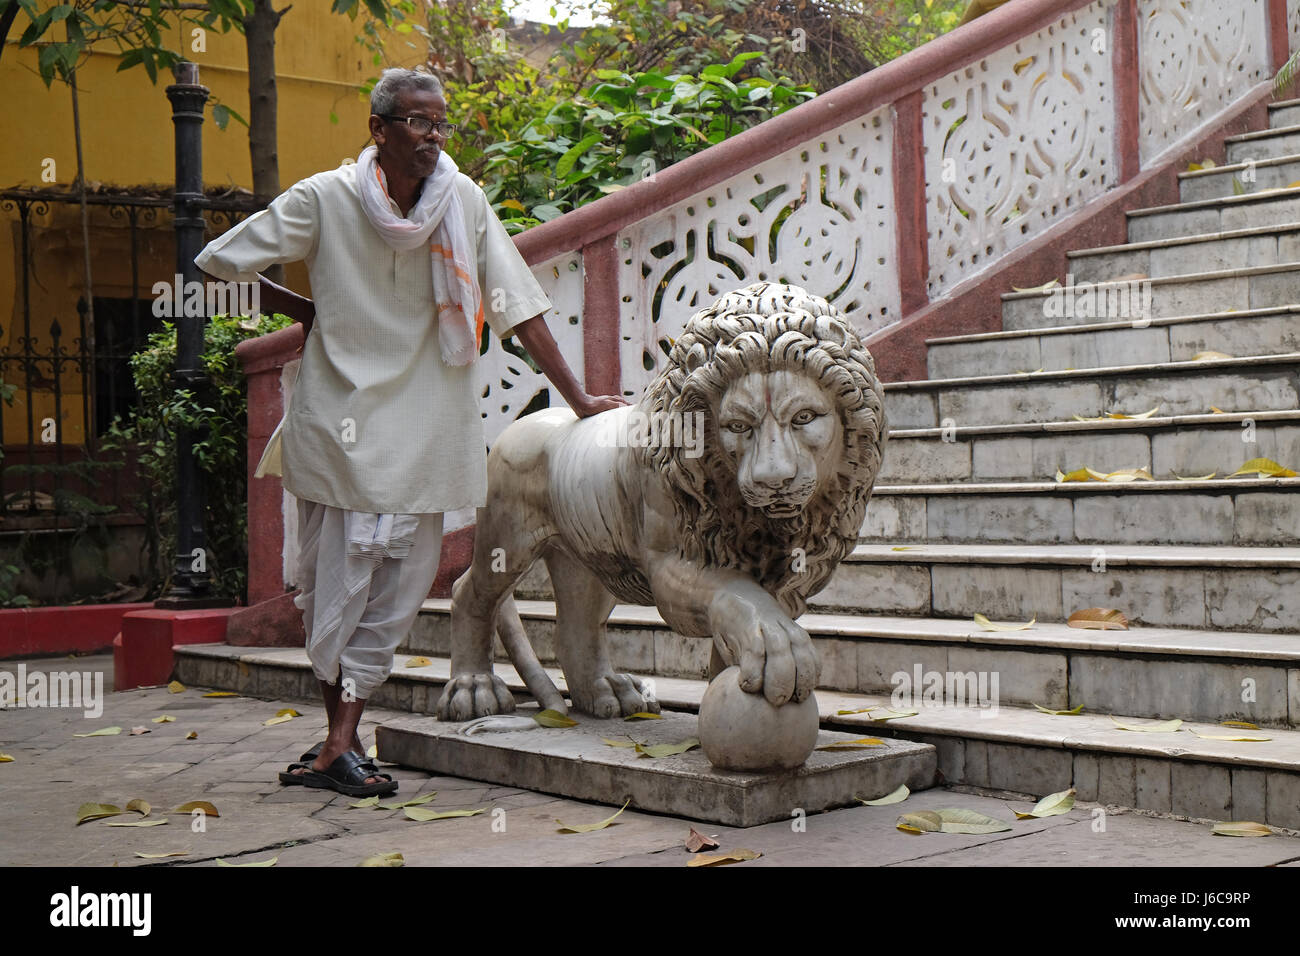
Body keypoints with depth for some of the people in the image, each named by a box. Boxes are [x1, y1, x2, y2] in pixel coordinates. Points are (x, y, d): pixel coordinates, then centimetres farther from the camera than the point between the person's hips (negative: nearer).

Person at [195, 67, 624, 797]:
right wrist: (304, 311, 3)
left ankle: (338, 745, 11)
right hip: (339, 421, -2)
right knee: (335, 583, 3)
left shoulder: (465, 202, -1)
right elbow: (218, 264, 1)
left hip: (421, 429, 2)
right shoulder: (325, 200, -6)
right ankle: (342, 742, 16)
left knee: (395, 589, 2)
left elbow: (519, 308, 1)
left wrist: (579, 399, 1)